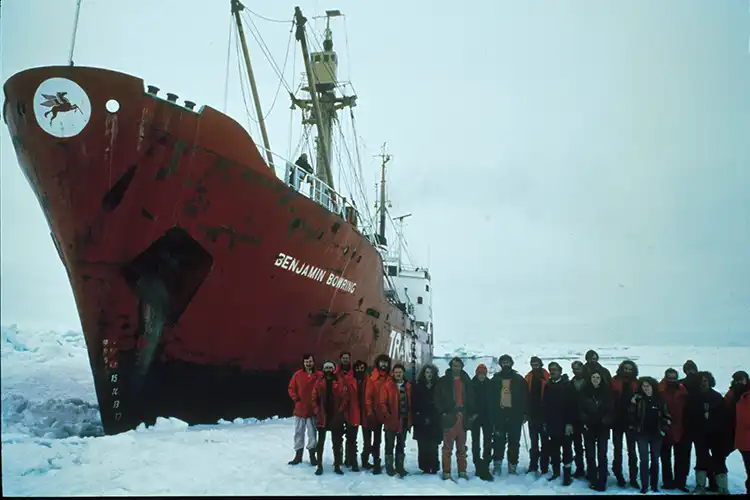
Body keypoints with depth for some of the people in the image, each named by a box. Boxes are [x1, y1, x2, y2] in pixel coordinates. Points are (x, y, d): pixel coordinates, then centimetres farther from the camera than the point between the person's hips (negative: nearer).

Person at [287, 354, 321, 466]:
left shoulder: (319, 375, -5)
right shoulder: (297, 374, -1)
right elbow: (291, 388, 6)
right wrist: (296, 399, -5)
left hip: (313, 409, -2)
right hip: (300, 409, 2)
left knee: (312, 434, 0)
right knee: (299, 433, 10)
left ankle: (312, 455, 13)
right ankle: (298, 456, 21)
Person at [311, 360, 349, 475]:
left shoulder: (340, 382, -2)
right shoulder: (319, 383, 2)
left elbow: (345, 398, -4)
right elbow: (314, 398, 3)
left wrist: (340, 412, -10)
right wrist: (318, 412, -5)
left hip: (336, 417, -1)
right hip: (322, 417, 1)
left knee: (337, 442, 7)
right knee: (320, 442, 8)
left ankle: (337, 465, 17)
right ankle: (319, 466, 16)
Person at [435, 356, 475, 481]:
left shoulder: (466, 380, 12)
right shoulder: (443, 381, 1)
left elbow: (471, 398, 14)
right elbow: (437, 398, -1)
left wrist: (471, 413, 6)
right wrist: (442, 411, -9)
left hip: (463, 417, 4)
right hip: (449, 417, -4)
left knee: (462, 447, 11)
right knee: (447, 447, -3)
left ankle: (462, 471, 18)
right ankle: (446, 472, 1)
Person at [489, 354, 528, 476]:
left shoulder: (519, 379, 7)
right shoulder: (496, 379, 9)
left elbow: (524, 397, 6)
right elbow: (492, 398, 9)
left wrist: (524, 413, 0)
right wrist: (492, 414, 2)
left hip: (515, 414, 0)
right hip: (500, 414, 0)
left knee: (514, 442, 3)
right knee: (499, 441, -3)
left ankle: (512, 466, 10)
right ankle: (497, 464, 3)